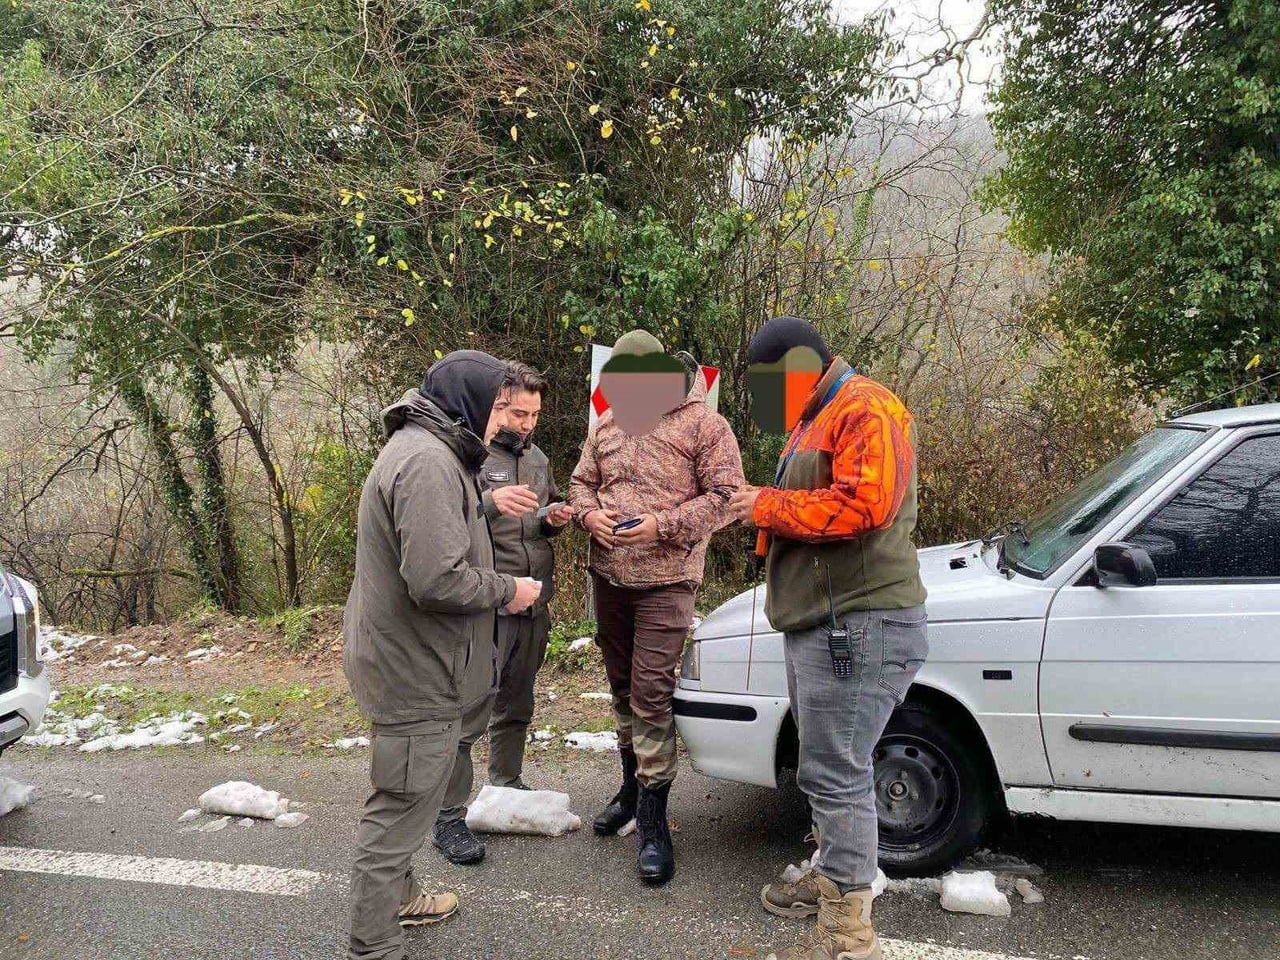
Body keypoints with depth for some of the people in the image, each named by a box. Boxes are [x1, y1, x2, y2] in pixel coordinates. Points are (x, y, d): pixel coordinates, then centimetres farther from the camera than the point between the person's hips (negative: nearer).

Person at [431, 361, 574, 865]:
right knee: (467, 714, -6)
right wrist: (490, 502, -34)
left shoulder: (537, 457, 14)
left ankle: (506, 786, 36)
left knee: (516, 708, 20)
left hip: (533, 606, 7)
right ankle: (449, 818, 3)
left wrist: (555, 519, 2)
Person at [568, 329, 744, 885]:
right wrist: (590, 513, -5)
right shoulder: (606, 426, 12)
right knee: (622, 686, 17)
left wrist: (663, 526, -20)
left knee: (651, 693, -10)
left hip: (665, 580, -6)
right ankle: (632, 784, 35)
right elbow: (580, 483, 19)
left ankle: (653, 822, -2)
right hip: (607, 574, 6)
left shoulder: (703, 424, -6)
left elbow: (726, 496, -10)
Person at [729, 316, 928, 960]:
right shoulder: (816, 420, 22)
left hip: (858, 625, -11)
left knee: (836, 775, -9)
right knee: (827, 769, 20)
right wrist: (766, 510, 8)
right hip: (818, 622, 11)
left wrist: (770, 506, -16)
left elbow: (864, 504, -26)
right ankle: (831, 877, 35)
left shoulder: (866, 411, -12)